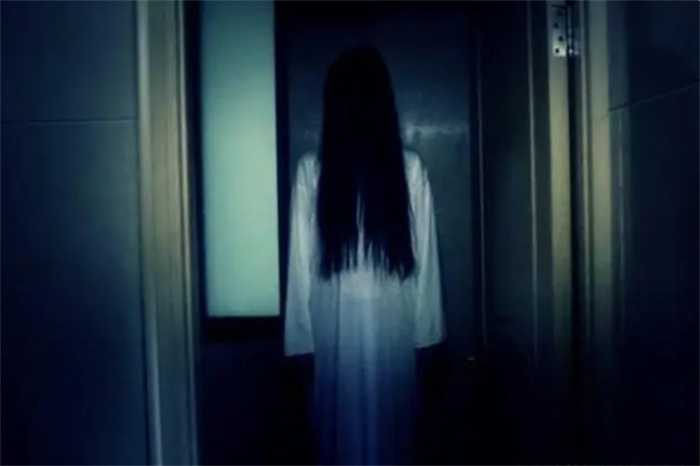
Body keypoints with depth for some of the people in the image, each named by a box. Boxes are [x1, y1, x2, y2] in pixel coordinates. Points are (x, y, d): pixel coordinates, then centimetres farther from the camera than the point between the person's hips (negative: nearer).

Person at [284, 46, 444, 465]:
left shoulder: (312, 169, -7)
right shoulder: (410, 167, -5)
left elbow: (302, 260, -4)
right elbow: (424, 256, -2)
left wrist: (300, 334, 4)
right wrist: (426, 328, 7)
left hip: (335, 319, 0)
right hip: (393, 318, 1)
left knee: (341, 426, 12)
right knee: (390, 426, 13)